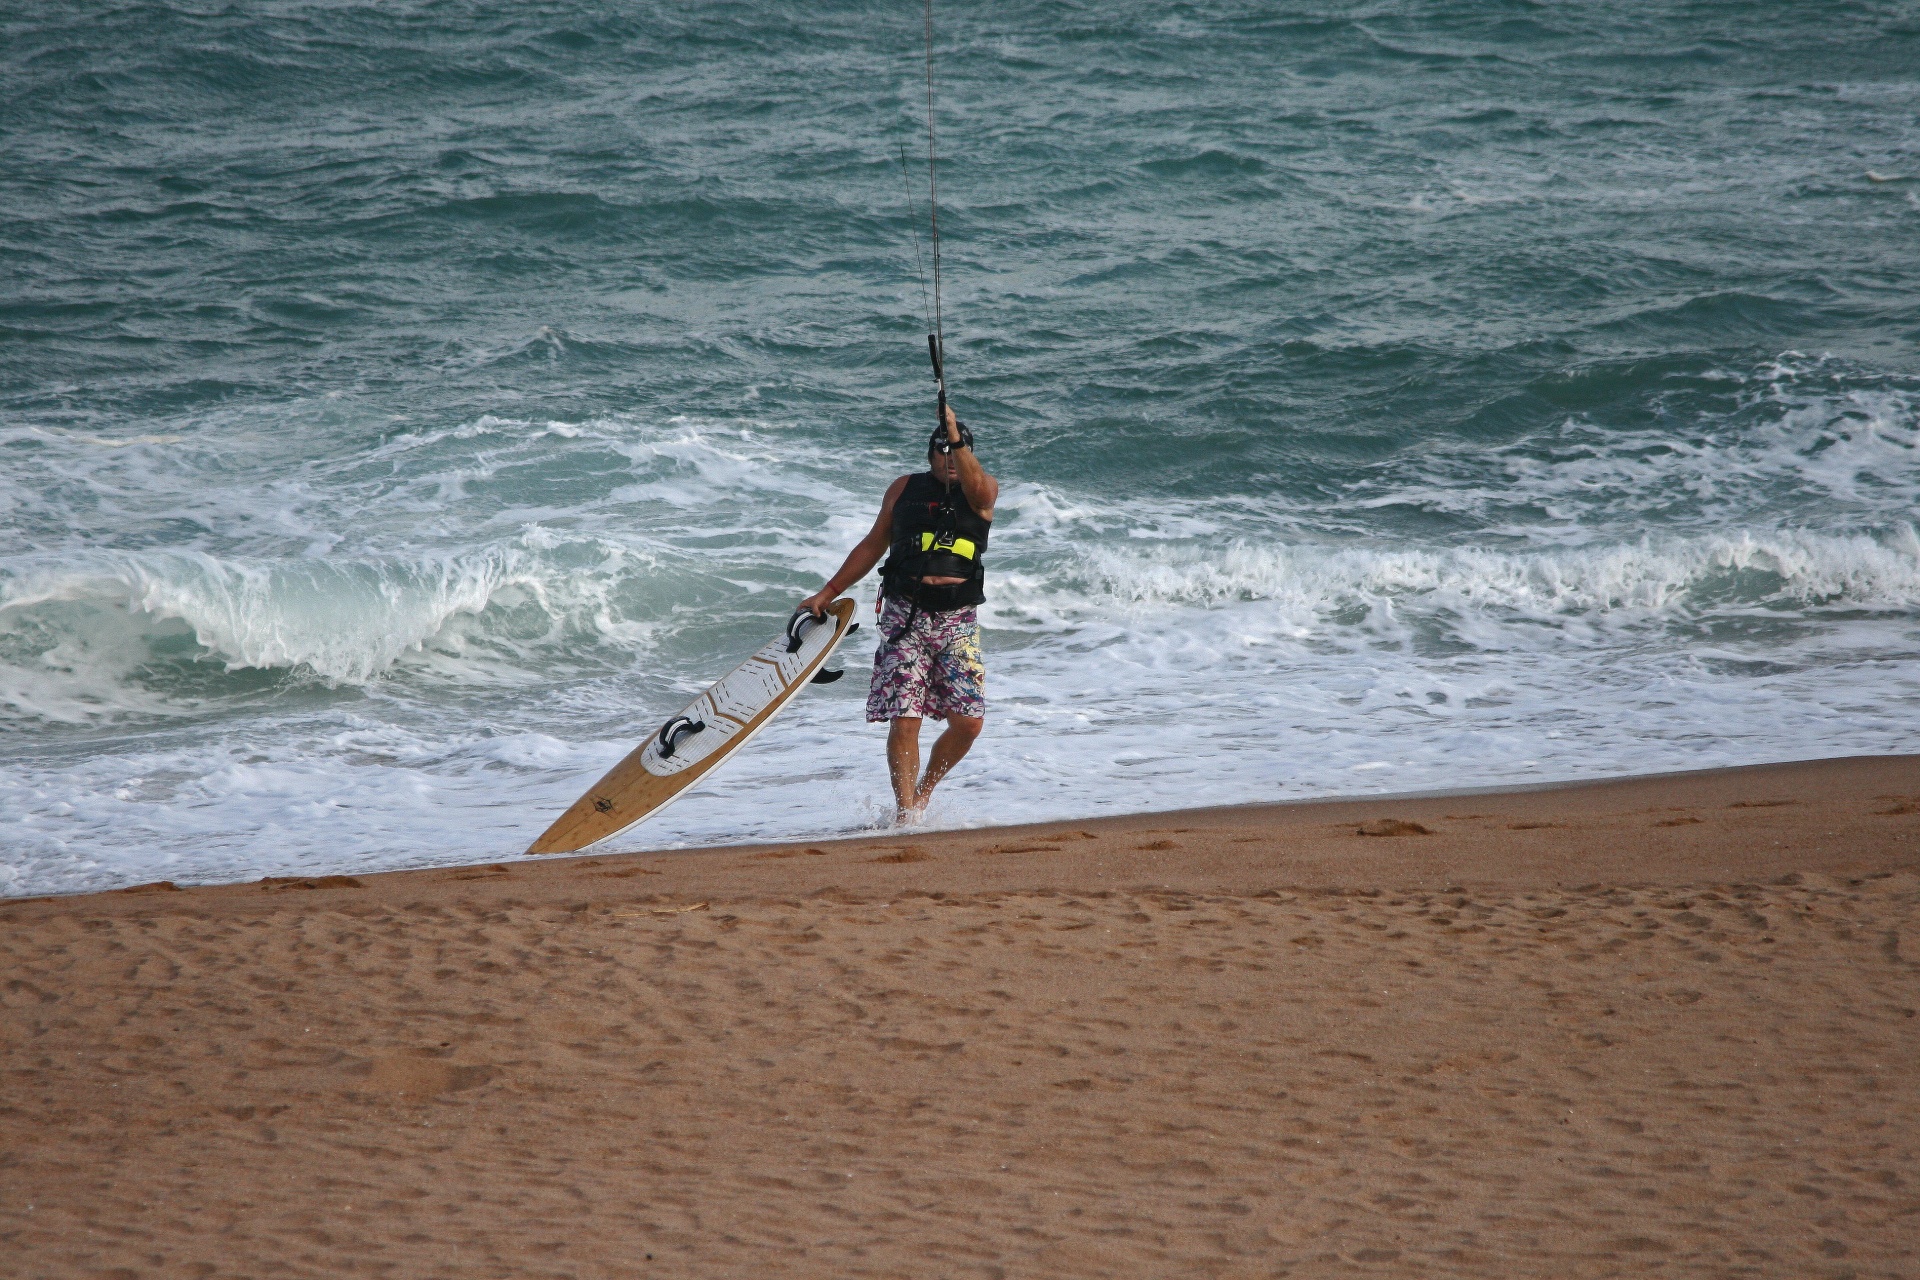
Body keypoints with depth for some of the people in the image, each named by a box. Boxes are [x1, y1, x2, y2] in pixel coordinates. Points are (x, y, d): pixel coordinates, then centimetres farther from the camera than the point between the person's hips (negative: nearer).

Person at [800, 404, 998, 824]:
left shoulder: (985, 487, 9)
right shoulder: (906, 489, 13)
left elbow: (978, 491, -17)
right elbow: (873, 544, 20)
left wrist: (957, 437, -25)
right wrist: (829, 592, 18)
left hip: (958, 620, 0)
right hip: (905, 615, 0)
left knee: (968, 722, -6)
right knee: (903, 721, -11)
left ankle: (923, 791, 18)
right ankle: (904, 813, -4)